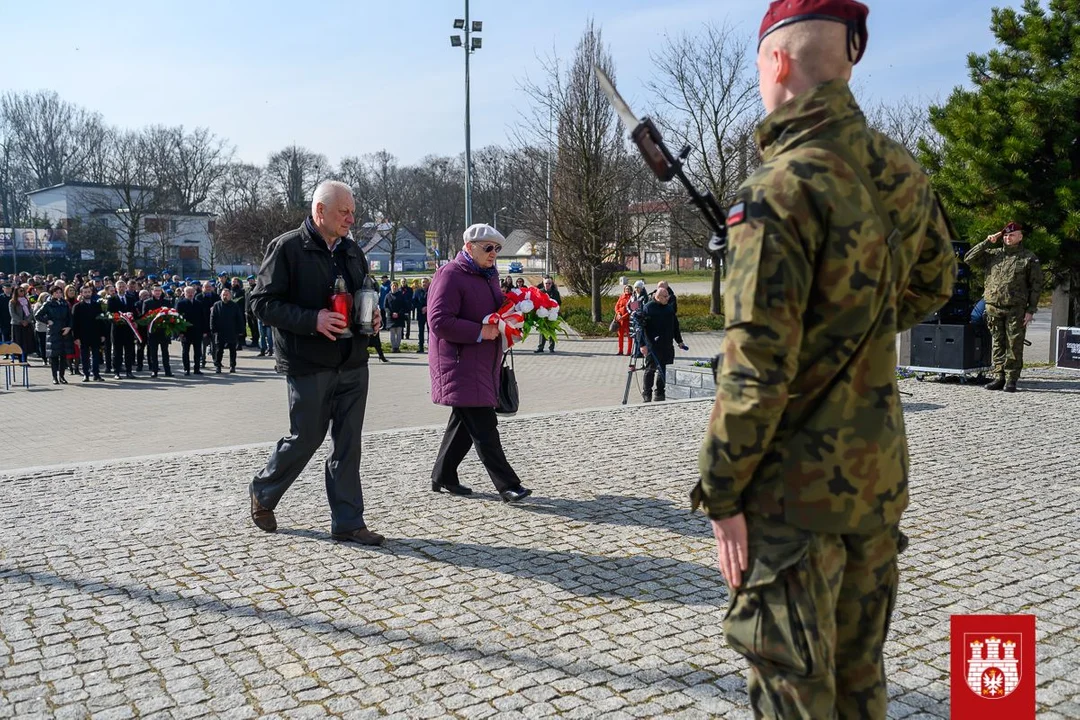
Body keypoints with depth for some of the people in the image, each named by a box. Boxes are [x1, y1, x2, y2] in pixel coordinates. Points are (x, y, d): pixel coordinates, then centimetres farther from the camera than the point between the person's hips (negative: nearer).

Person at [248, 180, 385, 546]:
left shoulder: (352, 251, 13)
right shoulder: (287, 247, -8)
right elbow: (263, 302, -11)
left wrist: (372, 317, 2)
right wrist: (312, 320, -23)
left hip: (353, 364, 6)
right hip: (309, 365, -6)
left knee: (348, 443, 7)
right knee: (305, 438, 4)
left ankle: (347, 521, 15)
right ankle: (263, 493, 31)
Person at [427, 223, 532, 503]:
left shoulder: (489, 275, 18)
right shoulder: (450, 275, -12)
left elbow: (497, 311, 32)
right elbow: (439, 321, -21)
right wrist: (479, 332, -21)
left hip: (484, 366, 10)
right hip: (460, 366, -10)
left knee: (464, 422, 16)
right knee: (484, 427, -8)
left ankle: (443, 477, 28)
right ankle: (508, 485, -5)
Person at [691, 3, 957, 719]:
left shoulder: (781, 187, -19)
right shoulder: (902, 172, 3)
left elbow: (757, 367, -22)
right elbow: (934, 282, 21)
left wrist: (722, 493, -12)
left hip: (797, 489, -7)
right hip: (880, 472, 8)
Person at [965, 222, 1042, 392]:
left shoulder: (1029, 258, 3)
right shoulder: (993, 254, 12)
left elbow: (1036, 285, 1)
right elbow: (969, 259, 9)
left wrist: (1031, 310, -5)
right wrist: (986, 242, 2)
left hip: (1016, 310, -3)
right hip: (993, 308, 3)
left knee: (1014, 346, -1)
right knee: (997, 344, 8)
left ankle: (1011, 380, 4)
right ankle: (999, 377, 14)